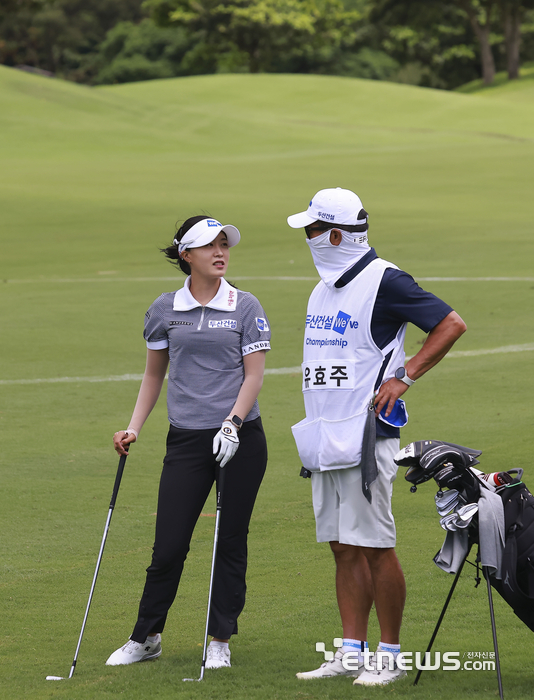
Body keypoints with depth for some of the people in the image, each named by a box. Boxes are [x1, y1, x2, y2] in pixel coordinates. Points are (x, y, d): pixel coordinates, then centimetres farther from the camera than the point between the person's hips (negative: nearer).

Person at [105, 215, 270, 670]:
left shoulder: (245, 307, 1)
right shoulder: (164, 310, 6)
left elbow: (254, 375, -3)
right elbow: (154, 375, 16)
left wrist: (233, 423, -15)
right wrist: (134, 428, 7)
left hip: (240, 439, -1)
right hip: (186, 440, 1)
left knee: (230, 542, 4)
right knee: (169, 544, -1)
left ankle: (221, 640, 15)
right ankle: (146, 637, 14)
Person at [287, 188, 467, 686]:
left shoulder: (382, 281, -11)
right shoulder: (324, 289, 15)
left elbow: (451, 324, -13)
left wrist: (405, 376, -15)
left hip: (365, 436, -8)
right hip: (325, 439, 8)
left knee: (375, 547, -5)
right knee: (344, 549, 9)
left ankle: (389, 656, 1)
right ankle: (352, 653, 13)